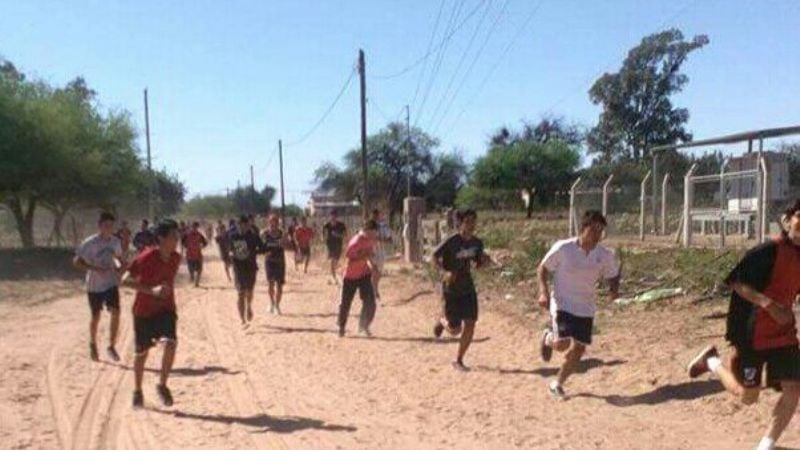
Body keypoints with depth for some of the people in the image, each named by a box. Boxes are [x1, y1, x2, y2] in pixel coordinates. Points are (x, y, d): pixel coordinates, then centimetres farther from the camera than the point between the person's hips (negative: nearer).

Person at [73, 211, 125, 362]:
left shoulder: (115, 241, 0)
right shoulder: (90, 243, -14)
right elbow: (77, 261, -15)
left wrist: (121, 266, -5)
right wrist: (95, 269, -27)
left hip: (111, 283, 3)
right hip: (94, 286, -3)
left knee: (116, 313, -11)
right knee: (96, 317, 8)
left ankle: (111, 346, 3)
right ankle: (93, 344, 34)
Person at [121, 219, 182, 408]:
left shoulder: (176, 258, -3)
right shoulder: (146, 258, -20)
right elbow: (125, 281, -21)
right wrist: (151, 290, -30)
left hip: (166, 308, 3)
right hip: (144, 311, -3)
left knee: (170, 344, -19)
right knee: (142, 352, 9)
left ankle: (162, 385, 0)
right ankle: (137, 391, 30)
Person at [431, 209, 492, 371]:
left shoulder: (477, 243, 0)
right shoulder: (451, 242, -16)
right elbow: (434, 257, -11)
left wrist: (485, 261, -10)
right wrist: (446, 271, -27)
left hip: (468, 288, 5)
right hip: (451, 289, -4)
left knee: (470, 325, -3)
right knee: (455, 330, 3)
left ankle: (459, 361, 14)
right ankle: (442, 322, 39)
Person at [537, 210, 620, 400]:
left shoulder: (605, 256, -4)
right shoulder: (563, 248, -14)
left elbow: (612, 276, 11)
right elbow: (543, 268, -3)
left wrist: (614, 288, -12)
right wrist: (544, 292, -15)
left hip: (586, 308, 4)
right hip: (562, 304, -4)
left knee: (578, 349, 3)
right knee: (562, 344, -21)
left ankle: (557, 384, 24)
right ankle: (549, 338, 18)